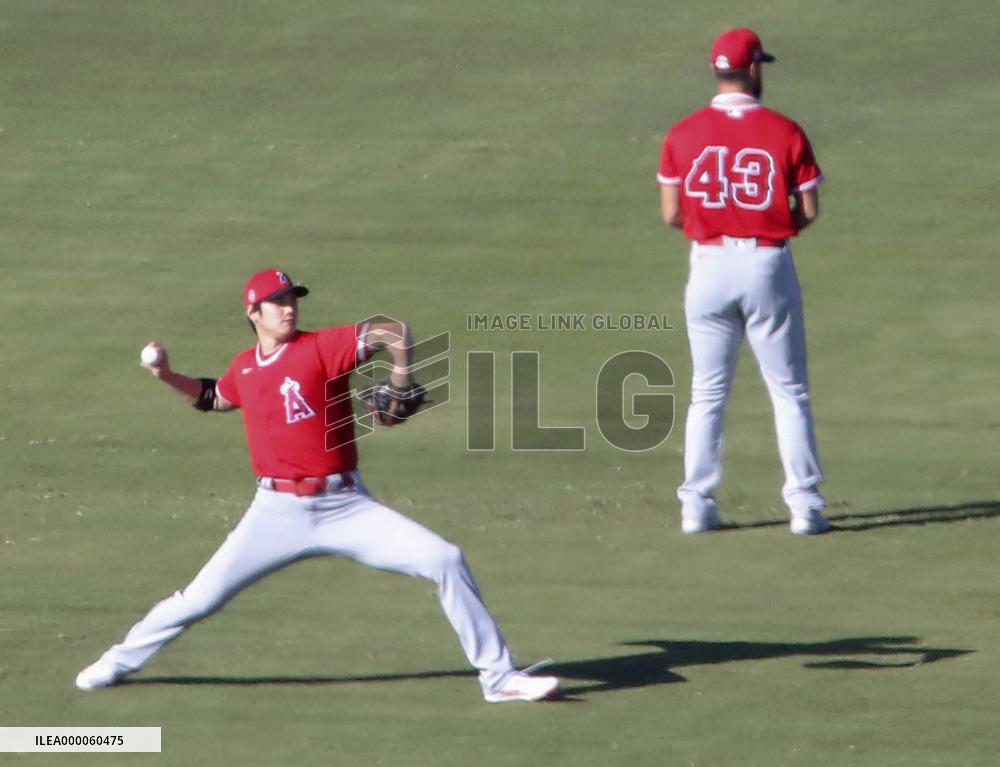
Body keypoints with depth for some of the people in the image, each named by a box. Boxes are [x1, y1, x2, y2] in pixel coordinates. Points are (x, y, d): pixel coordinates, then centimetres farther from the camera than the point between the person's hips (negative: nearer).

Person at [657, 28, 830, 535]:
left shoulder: (683, 136, -2)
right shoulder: (784, 133, -7)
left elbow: (671, 213, 0)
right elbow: (809, 210, -5)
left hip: (709, 264, 2)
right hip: (768, 263, -2)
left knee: (707, 393, 11)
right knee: (789, 391, 6)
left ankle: (697, 506, 7)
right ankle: (804, 505, 2)